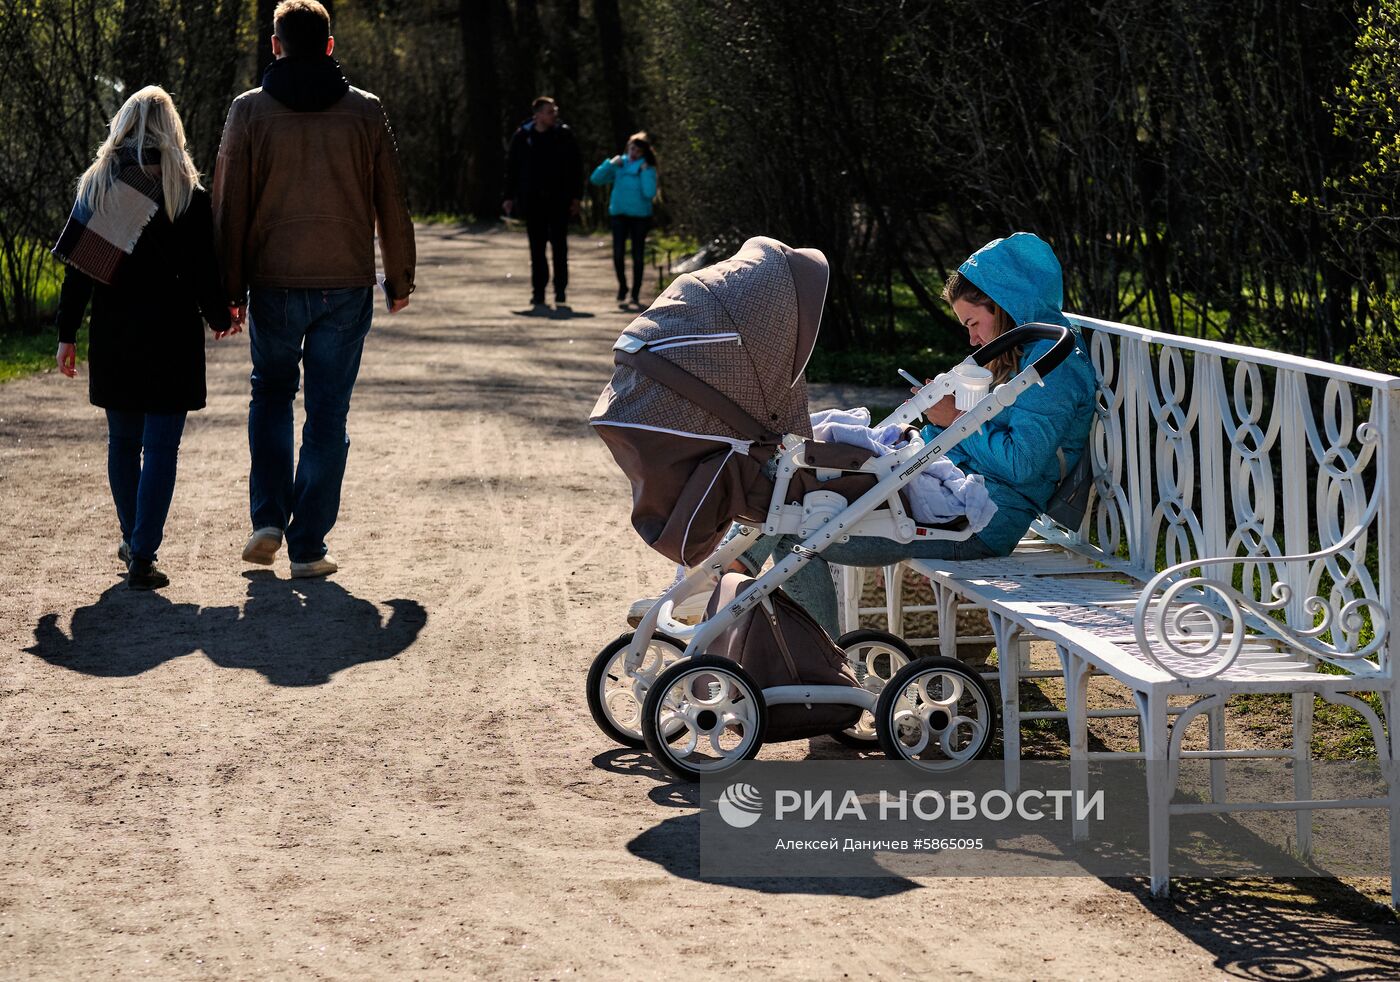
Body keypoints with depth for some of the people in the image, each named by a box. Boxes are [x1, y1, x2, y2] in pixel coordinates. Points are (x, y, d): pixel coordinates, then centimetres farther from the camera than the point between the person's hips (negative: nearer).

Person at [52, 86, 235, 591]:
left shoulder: (96, 186, 1)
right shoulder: (188, 195, -7)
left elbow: (78, 267, 1)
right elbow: (203, 270, -7)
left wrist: (67, 334, 6)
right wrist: (220, 319, 10)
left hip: (112, 337, 3)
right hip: (171, 338, -3)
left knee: (122, 441, 18)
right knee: (161, 446, -1)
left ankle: (133, 541, 30)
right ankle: (143, 557, -7)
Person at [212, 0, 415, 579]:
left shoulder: (249, 111, -1)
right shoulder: (365, 112, 1)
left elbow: (229, 205, 0)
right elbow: (390, 203, 5)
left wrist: (230, 288, 5)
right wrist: (399, 279, 14)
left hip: (273, 283, 0)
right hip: (345, 284, 0)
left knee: (271, 395, 20)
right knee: (327, 412, 4)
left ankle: (268, 519, 8)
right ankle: (307, 546, 2)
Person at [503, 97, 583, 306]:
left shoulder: (564, 135, 0)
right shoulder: (522, 137, 2)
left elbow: (576, 167, 4)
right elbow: (511, 168, 8)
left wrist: (576, 197, -2)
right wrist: (509, 197, 5)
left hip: (559, 200, -1)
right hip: (533, 201, 1)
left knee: (559, 245, 0)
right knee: (537, 248, 4)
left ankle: (560, 289, 9)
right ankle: (538, 291, 9)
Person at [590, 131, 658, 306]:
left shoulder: (648, 170, -2)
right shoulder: (619, 164, 4)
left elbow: (650, 193, -15)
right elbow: (596, 179, 3)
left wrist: (645, 172, -15)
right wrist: (610, 164, -6)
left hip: (640, 215, -1)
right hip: (619, 213, 1)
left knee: (638, 256, 2)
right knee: (618, 253, -8)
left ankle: (636, 293, 13)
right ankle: (622, 286, 14)